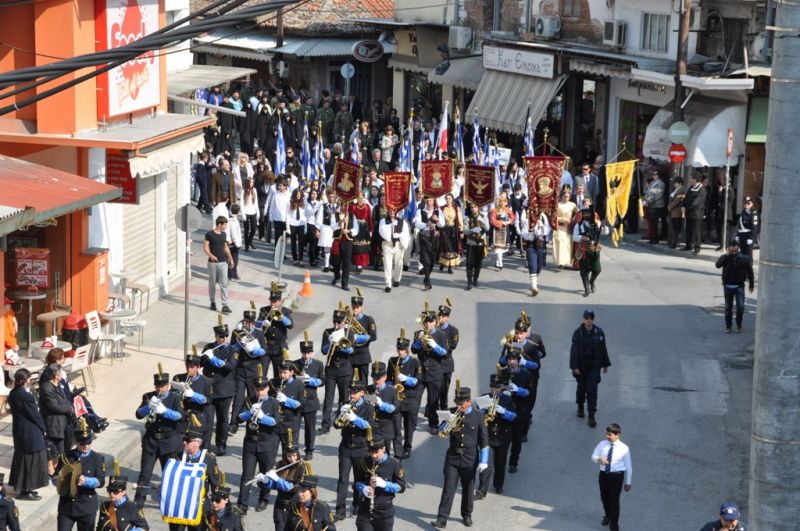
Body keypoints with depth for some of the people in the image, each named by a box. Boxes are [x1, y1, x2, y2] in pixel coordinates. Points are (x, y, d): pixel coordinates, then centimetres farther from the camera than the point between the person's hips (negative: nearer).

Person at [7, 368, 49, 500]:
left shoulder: (13, 394, 2)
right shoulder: (26, 396, -24)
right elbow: (34, 415, -17)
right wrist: (43, 429, -1)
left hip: (18, 430, 9)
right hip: (31, 433, -9)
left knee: (21, 458, 19)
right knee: (31, 460, 2)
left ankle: (21, 487, 29)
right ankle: (26, 491, 8)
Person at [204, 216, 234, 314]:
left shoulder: (223, 234, 9)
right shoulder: (209, 234, -8)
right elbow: (205, 248, -9)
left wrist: (230, 258, 14)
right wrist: (210, 255, -26)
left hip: (223, 262, 4)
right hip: (213, 263, -4)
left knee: (224, 284, -4)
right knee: (212, 283, 9)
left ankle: (225, 305, -7)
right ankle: (213, 302, 25)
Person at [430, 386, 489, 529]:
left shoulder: (478, 415, -6)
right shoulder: (452, 412, -1)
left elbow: (484, 439, -3)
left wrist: (483, 461, -6)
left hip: (470, 458, -1)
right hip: (452, 457, 1)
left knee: (468, 489, 12)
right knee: (448, 488, -4)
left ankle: (467, 515, 30)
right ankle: (442, 519, -5)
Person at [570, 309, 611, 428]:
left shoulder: (599, 332, -5)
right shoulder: (578, 333, -10)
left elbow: (603, 349, 4)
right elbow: (574, 350, -10)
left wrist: (605, 364, 9)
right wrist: (575, 367, -15)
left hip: (594, 366, 0)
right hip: (581, 367, 0)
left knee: (592, 390, -6)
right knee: (581, 387, 16)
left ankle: (591, 416, -4)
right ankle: (580, 408, 40)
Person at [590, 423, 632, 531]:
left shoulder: (624, 448, -13)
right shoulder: (602, 444, -4)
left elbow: (628, 466, -4)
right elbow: (593, 456, 7)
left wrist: (628, 482, 0)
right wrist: (598, 459, -19)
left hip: (616, 476, -4)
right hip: (603, 474, 4)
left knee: (614, 500, 1)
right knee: (604, 498, 21)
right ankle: (608, 516, 50)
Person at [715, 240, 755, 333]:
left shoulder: (744, 258, -4)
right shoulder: (725, 258, -4)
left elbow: (750, 271, 4)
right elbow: (718, 264, -22)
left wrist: (751, 284, 8)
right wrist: (727, 255, -26)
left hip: (739, 286, -1)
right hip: (728, 286, 1)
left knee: (740, 306, -8)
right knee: (728, 307, 9)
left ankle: (739, 325, 12)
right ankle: (728, 326, 22)